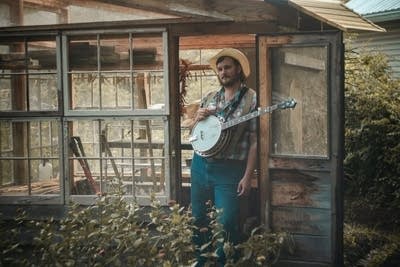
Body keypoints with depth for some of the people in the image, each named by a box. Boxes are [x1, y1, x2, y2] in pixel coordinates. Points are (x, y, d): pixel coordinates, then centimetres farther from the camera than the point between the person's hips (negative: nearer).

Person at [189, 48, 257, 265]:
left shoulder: (251, 99, -6)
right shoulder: (209, 98, 11)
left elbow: (254, 141, -10)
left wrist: (247, 176, -16)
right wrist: (198, 119, -5)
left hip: (230, 170, -5)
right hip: (200, 166, 6)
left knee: (226, 224, -6)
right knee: (198, 219, 14)